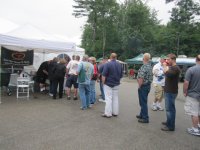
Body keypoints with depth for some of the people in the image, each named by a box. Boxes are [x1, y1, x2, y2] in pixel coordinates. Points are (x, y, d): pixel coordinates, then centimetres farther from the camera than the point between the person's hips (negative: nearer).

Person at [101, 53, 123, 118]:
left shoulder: (107, 64, -13)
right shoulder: (119, 65, 4)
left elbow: (104, 75, -16)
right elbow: (121, 75, 10)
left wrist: (103, 83, -4)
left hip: (108, 84, -5)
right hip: (116, 84, 5)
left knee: (108, 98, -1)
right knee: (115, 98, 12)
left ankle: (108, 113, 3)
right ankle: (115, 112, 19)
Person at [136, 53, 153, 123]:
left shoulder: (144, 67, -21)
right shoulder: (150, 66, 9)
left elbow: (141, 78, -27)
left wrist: (139, 86, -14)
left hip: (143, 86, -10)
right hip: (148, 85, 10)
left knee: (143, 102, -1)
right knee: (143, 102, 20)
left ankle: (145, 118, 7)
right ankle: (142, 115, 33)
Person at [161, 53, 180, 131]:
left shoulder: (175, 68, -18)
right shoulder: (171, 67, 14)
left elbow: (167, 74, -33)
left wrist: (165, 66, -17)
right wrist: (166, 66, 4)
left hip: (171, 92, -10)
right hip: (168, 91, 10)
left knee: (169, 109, -5)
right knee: (170, 108, 19)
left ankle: (170, 126, 4)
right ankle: (169, 122, 32)